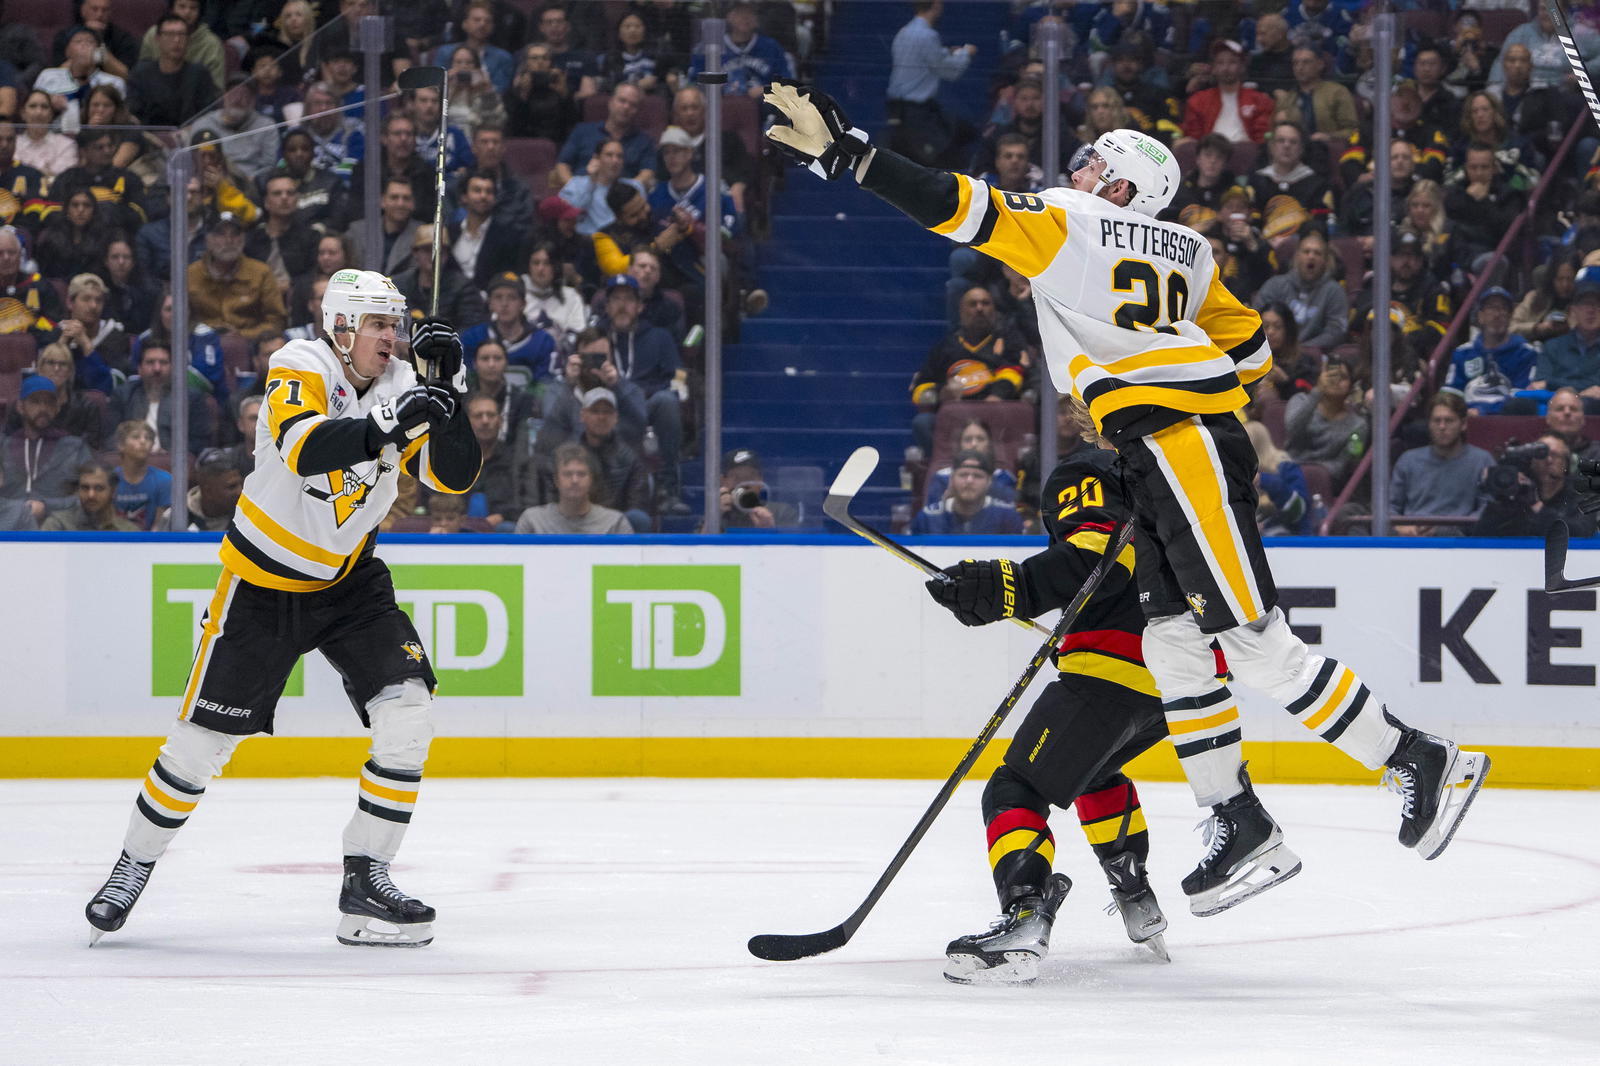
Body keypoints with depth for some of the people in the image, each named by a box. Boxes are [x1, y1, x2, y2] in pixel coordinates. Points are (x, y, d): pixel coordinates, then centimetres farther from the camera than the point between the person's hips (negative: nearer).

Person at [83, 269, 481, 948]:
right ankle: (133, 868, 20)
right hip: (264, 581, -4)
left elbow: (453, 476, -10)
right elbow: (305, 448, -37)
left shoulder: (399, 386, -4)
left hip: (350, 580, 4)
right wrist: (385, 424, -48)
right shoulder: (299, 367, -19)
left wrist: (447, 392, -23)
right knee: (205, 737, -1)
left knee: (406, 713, -13)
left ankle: (364, 880, -4)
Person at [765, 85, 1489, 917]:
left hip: (1178, 444, -9)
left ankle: (1420, 763, -8)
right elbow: (1251, 347, 23)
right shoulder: (1184, 253, 22)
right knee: (1174, 644, 9)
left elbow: (962, 210, -10)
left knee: (1256, 644, -10)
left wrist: (846, 154, -9)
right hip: (1176, 460, 9)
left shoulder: (1064, 225, 0)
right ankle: (1241, 831, 8)